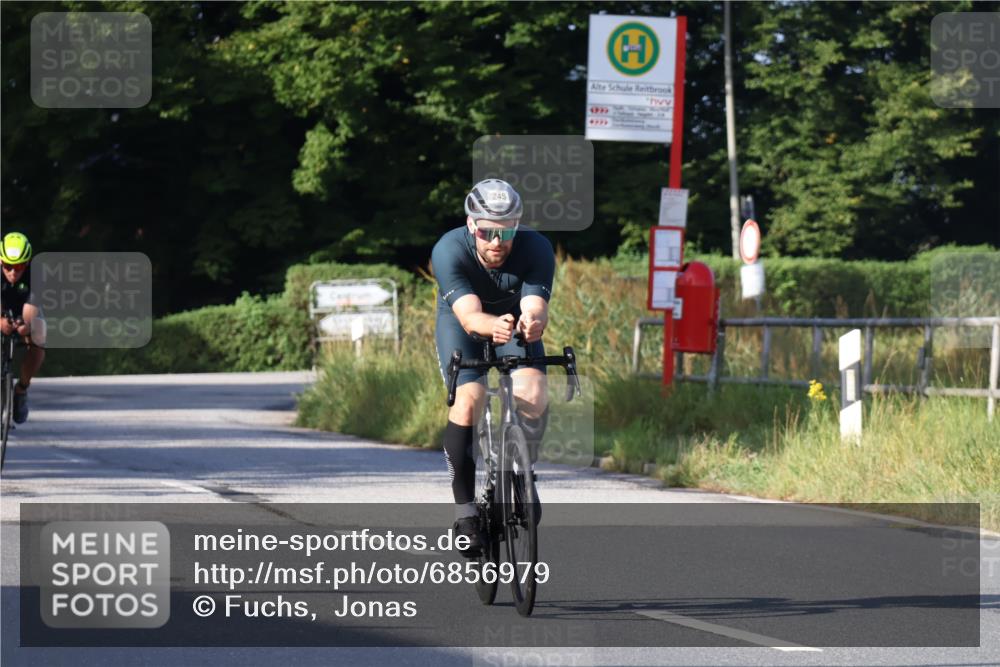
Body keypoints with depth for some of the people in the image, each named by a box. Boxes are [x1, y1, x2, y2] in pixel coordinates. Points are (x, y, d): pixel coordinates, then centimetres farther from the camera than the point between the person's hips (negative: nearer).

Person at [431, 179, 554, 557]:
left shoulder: (536, 249, -29)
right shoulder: (449, 250, -33)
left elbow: (535, 307, -41)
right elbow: (469, 315, -44)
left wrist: (533, 322, -66)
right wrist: (493, 325, -67)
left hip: (515, 319, 1)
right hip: (459, 322, -1)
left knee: (532, 393, -24)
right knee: (468, 400, -25)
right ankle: (465, 509, -14)